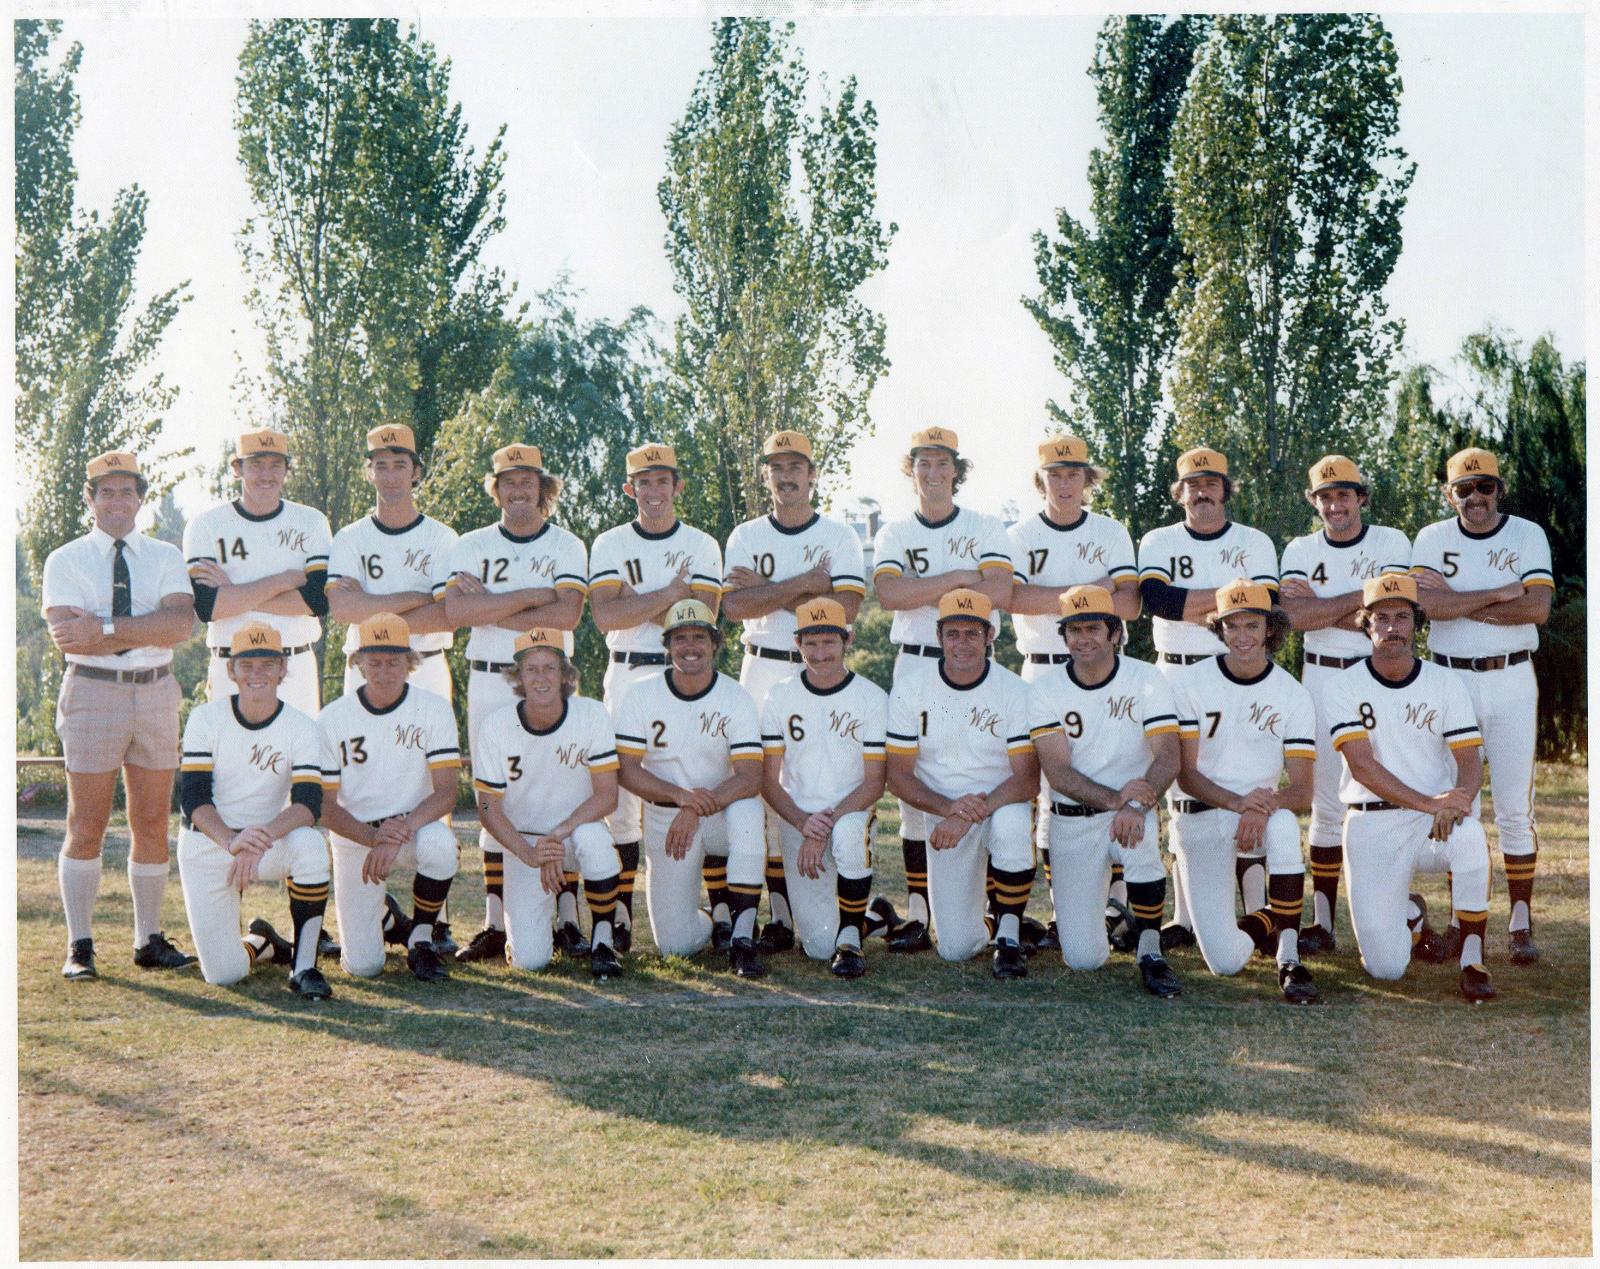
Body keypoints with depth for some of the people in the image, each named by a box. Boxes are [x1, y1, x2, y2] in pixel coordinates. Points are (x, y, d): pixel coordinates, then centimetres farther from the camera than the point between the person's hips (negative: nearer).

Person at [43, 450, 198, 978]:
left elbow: (181, 623, -10)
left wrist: (105, 627, -18)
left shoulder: (166, 557, 9)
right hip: (92, 692, -3)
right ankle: (80, 947, 6)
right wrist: (148, 630, -16)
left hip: (157, 692, 3)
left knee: (153, 823, 7)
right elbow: (67, 636, -12)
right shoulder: (65, 560, 3)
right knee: (86, 826, -1)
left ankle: (149, 940, 16)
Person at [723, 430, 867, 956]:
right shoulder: (746, 536, 10)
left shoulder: (839, 536, 6)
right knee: (768, 790, -2)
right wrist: (803, 583, -11)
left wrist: (769, 591, -8)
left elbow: (844, 608, -9)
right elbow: (733, 606, -6)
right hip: (763, 670, 2)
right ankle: (781, 916, 3)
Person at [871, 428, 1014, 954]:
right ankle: (917, 914, 2)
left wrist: (922, 589, -8)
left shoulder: (985, 529, 8)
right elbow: (888, 593, -8)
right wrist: (958, 578, -11)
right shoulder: (894, 534, 11)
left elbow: (1000, 592, -10)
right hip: (914, 666, 1)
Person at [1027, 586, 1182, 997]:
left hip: (1133, 809, 0)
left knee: (1140, 837, -39)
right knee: (1083, 959, -6)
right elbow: (1058, 772, -14)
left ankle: (1150, 954, -16)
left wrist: (1135, 806, -36)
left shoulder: (1145, 680, -6)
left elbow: (1168, 757, -17)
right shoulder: (1045, 689, -5)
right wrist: (1114, 798, -30)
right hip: (1071, 822, 0)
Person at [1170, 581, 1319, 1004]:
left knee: (1283, 823, -39)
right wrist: (1237, 801, -27)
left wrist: (1263, 807, -32)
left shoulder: (1293, 696, -2)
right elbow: (1185, 774, -8)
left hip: (1260, 808, 1)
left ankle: (1290, 959, -29)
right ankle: (1260, 924, 26)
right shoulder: (1191, 684, -4)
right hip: (1199, 816, 0)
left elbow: (1302, 791, -9)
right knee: (1226, 961, -12)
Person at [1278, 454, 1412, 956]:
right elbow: (1294, 616, -10)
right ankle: (1323, 921, 6)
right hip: (1322, 676, 2)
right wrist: (1360, 597, -12)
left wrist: (1317, 604, -11)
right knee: (1326, 802, 3)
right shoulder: (1301, 550, 7)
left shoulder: (1390, 543, 1)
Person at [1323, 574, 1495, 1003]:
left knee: (1470, 837, -37)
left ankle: (1472, 963, -20)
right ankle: (1411, 916, 29)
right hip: (1371, 825, -1)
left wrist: (1456, 802, -28)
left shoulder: (1447, 683, 3)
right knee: (1385, 967, -9)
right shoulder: (1345, 687, -2)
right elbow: (1362, 765, -14)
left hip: (1436, 822, 1)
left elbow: (1470, 762, -5)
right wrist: (1430, 802, -27)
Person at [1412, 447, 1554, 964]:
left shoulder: (1528, 536, 1)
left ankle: (1521, 923, 7)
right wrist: (1499, 594, -14)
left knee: (1515, 807, -1)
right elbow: (1430, 605, -14)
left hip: (1511, 682, -1)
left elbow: (1538, 608, -14)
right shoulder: (1432, 539, 3)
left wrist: (1457, 600, -12)